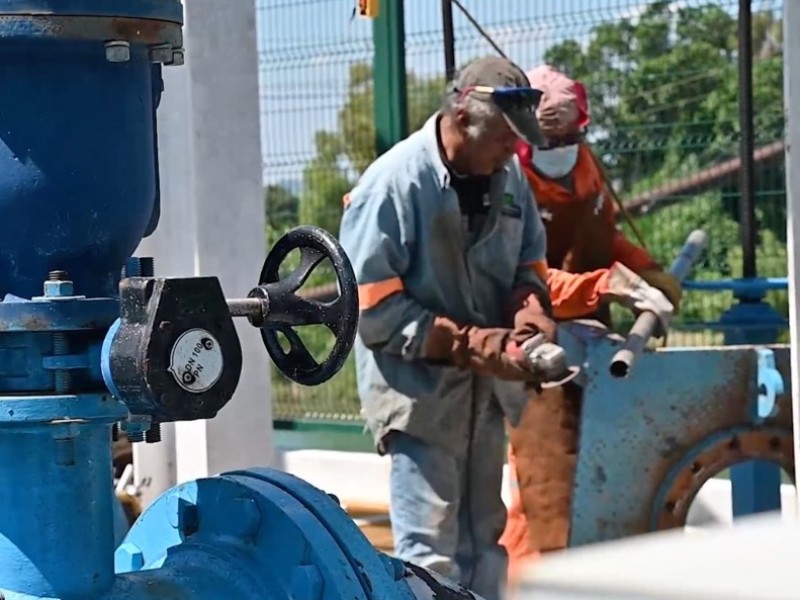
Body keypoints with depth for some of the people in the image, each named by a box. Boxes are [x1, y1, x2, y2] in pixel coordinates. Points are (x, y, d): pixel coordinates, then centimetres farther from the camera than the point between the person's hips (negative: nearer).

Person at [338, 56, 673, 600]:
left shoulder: (508, 175, 4)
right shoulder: (393, 183, -16)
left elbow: (528, 263, 16)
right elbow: (373, 308, -17)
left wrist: (531, 312, -8)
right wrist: (471, 345, -20)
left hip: (485, 388, 7)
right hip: (417, 389, -7)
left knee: (483, 541, 14)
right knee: (430, 552, -9)